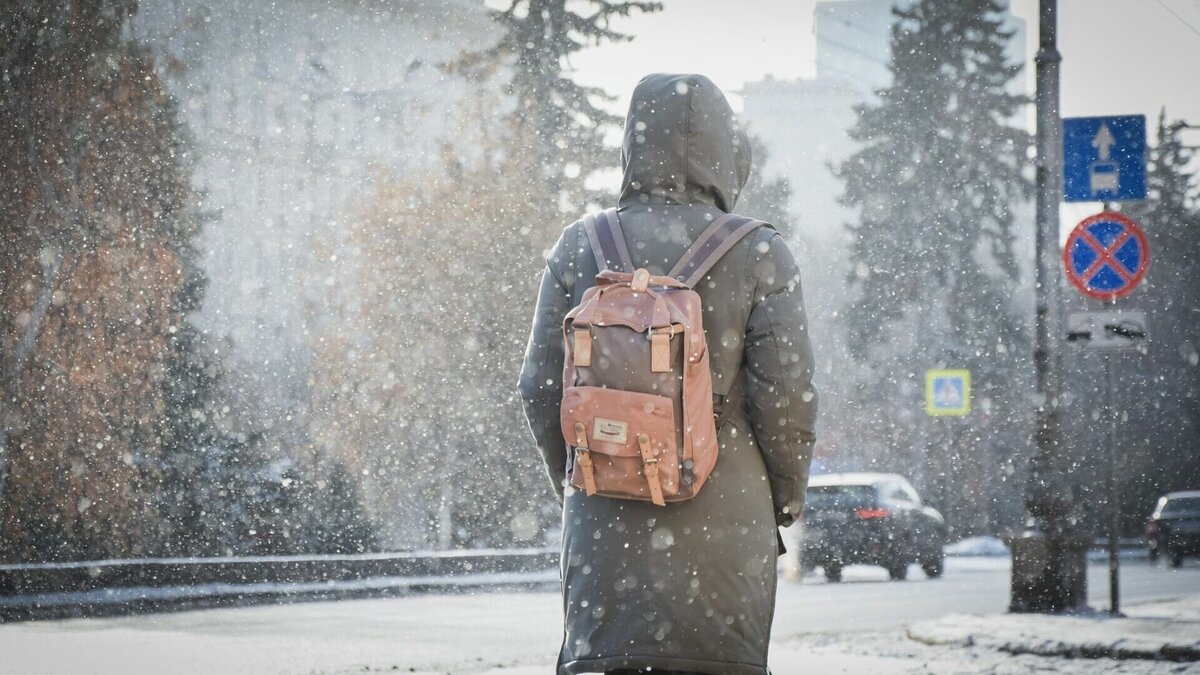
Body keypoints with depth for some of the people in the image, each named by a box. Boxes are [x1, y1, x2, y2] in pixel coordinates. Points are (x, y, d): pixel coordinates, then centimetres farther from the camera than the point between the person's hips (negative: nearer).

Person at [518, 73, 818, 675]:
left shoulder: (579, 249, 3)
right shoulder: (759, 254, -3)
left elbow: (541, 388, 5)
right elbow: (785, 392, -6)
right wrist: (788, 496, 9)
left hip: (606, 515, 2)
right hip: (724, 516, -2)